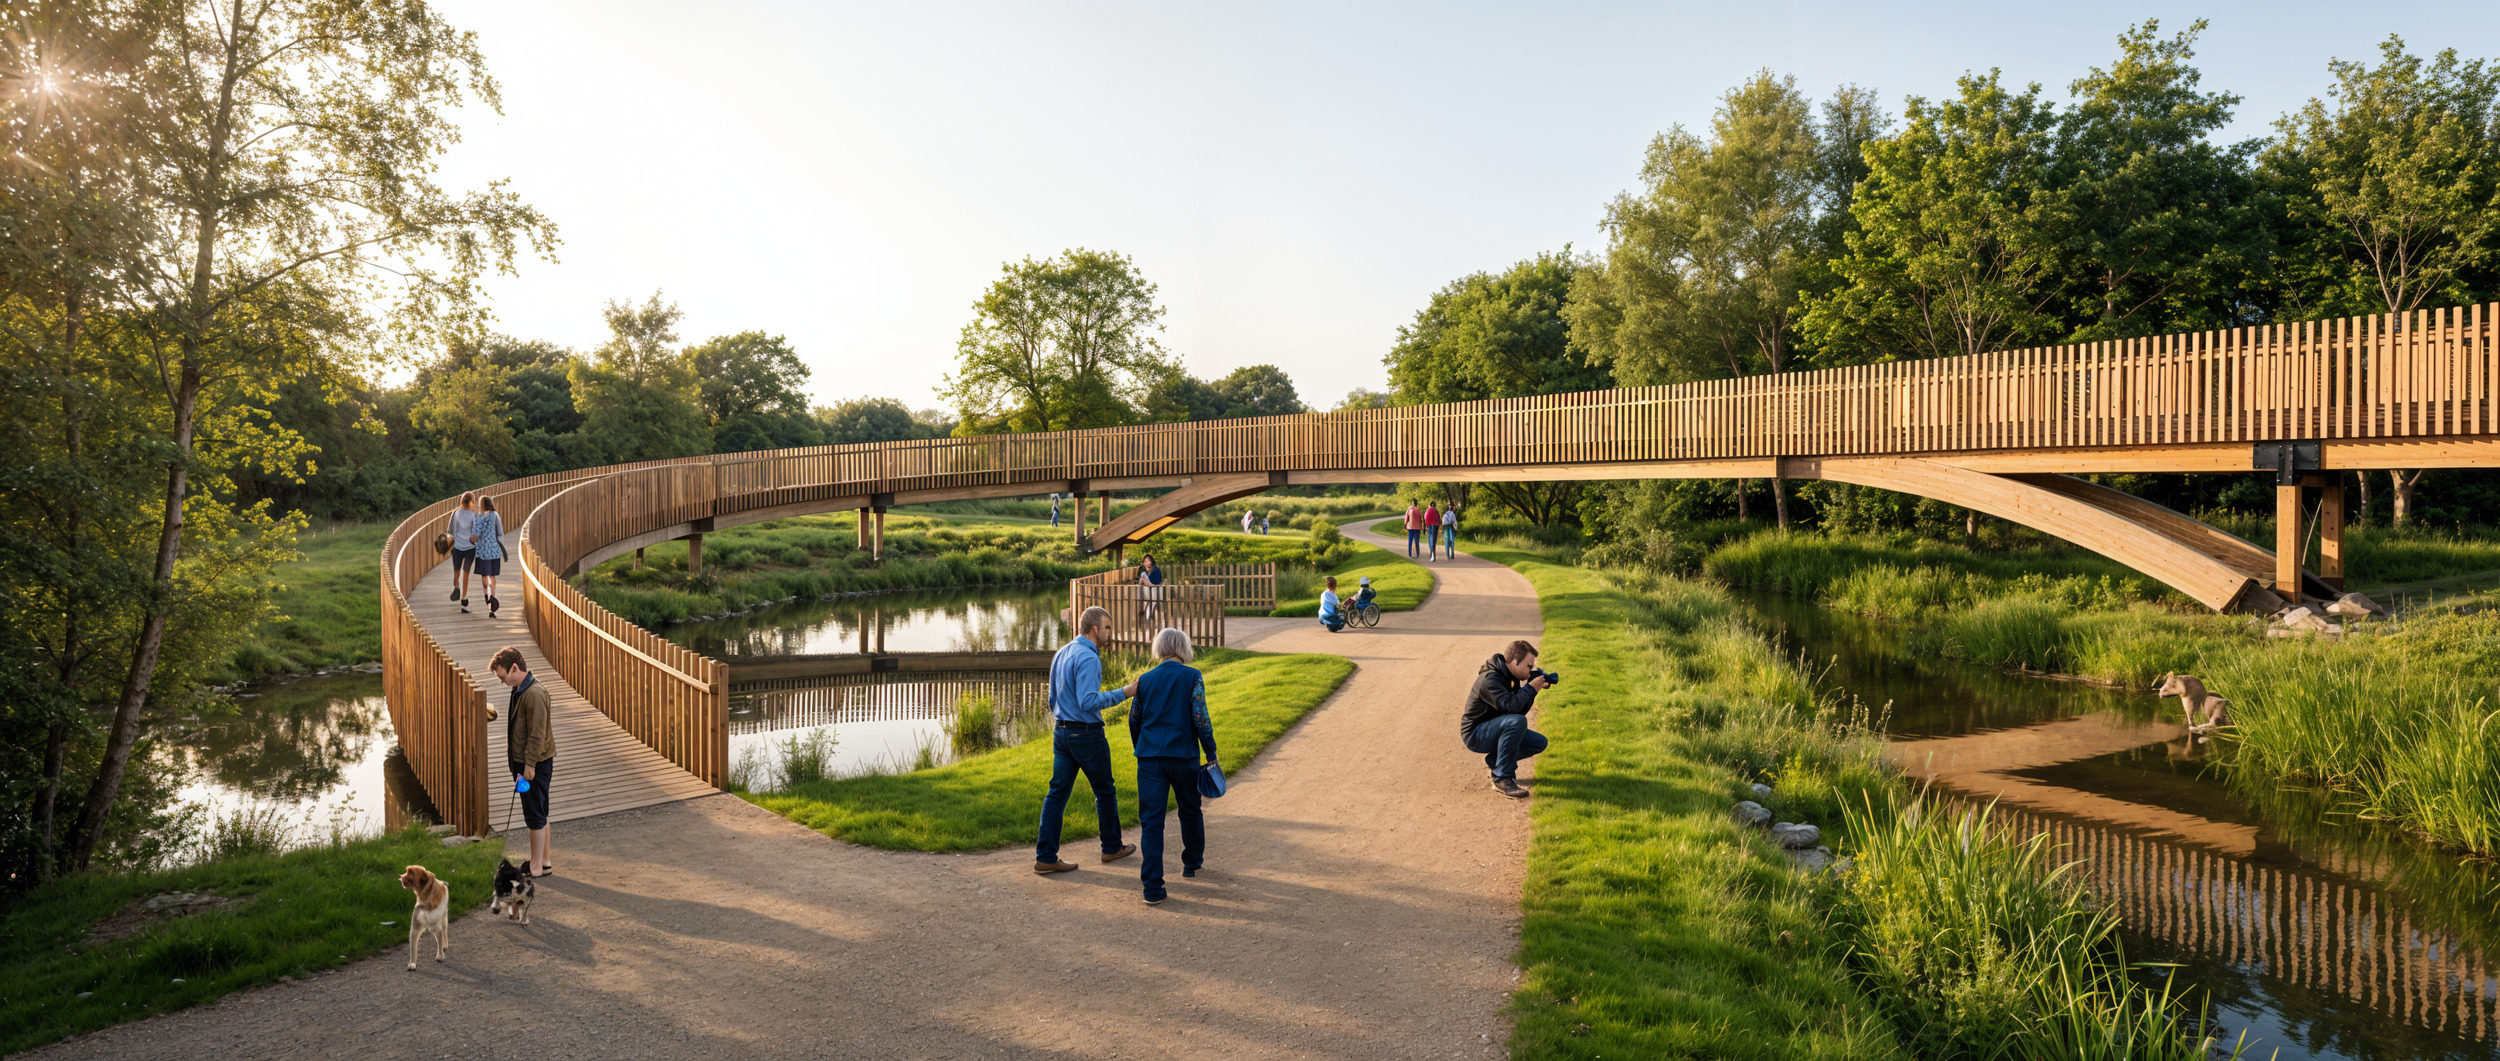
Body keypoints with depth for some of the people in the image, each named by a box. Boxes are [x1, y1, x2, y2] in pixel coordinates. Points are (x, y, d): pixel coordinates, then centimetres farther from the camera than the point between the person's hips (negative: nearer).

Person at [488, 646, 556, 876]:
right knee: (539, 815, 16)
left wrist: (530, 765, -20)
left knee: (535, 816, -1)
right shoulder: (519, 691, 11)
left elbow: (537, 733, -21)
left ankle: (536, 868, 6)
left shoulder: (535, 694, -20)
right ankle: (544, 862, 24)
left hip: (535, 765, -10)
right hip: (524, 762, 10)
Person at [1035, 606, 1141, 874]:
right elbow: (1088, 702, -28)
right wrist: (1122, 693, -22)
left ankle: (1045, 856, 2)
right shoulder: (1088, 658, -19)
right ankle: (1112, 847, 25)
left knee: (1057, 793, 5)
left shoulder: (1060, 655, 10)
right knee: (1105, 792, 10)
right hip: (1087, 734, -8)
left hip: (1061, 732, 8)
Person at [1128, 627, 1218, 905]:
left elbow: (1134, 720, 12)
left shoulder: (1145, 679, 5)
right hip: (1183, 757, -1)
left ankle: (1152, 887, -5)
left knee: (1151, 821, 1)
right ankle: (1191, 864, 38)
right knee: (1190, 812, 21)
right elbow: (1200, 718, -10)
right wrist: (1211, 753, 0)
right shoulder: (1192, 677, -4)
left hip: (1149, 758, 2)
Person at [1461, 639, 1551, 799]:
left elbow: (1521, 709, 5)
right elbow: (1511, 706, -37)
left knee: (1539, 743, 2)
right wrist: (1530, 688, -24)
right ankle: (1502, 779, -27)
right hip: (1475, 735, -9)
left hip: (1494, 730, 9)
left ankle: (1495, 760, 17)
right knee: (1517, 721, -34)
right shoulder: (1490, 679, -24)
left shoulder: (1510, 676, 5)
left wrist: (1532, 689, -9)